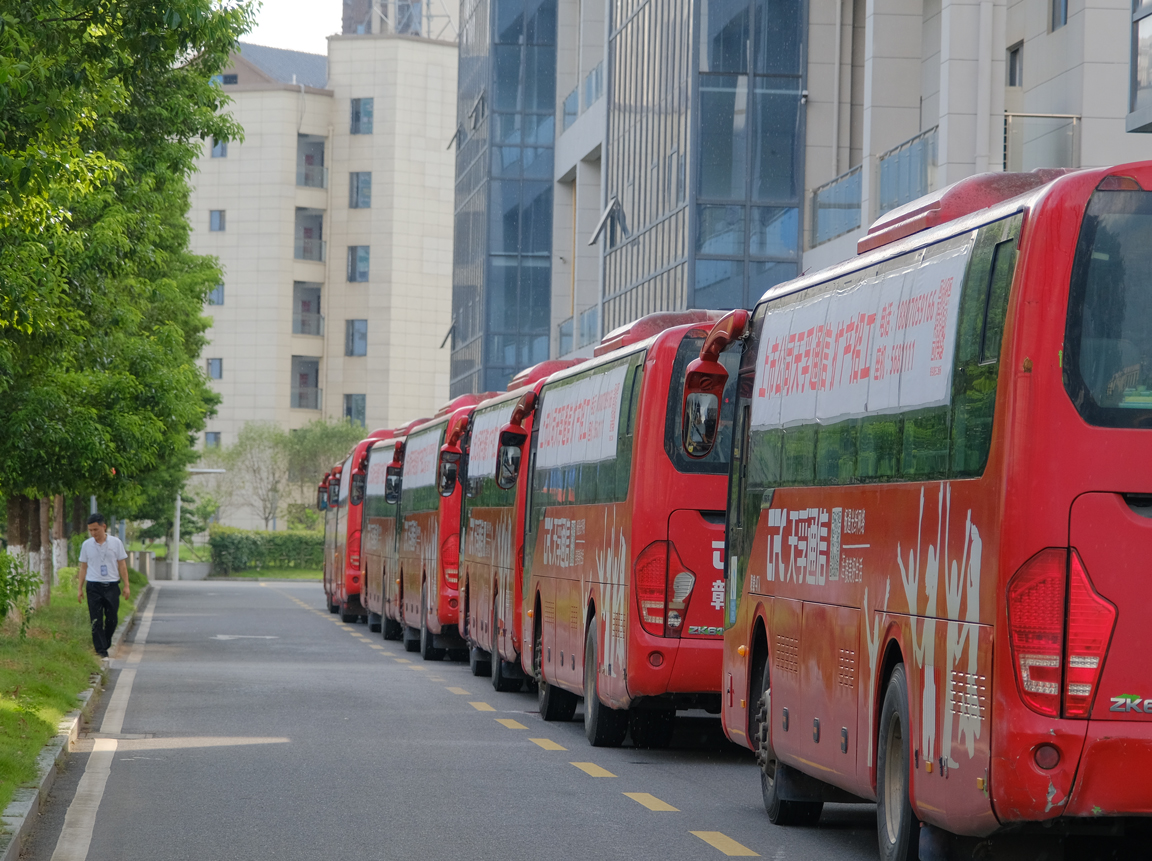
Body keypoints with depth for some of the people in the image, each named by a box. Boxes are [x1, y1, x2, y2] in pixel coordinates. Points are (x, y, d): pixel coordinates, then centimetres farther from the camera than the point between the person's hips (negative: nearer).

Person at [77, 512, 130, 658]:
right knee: (96, 621, -5)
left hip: (111, 586, 0)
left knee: (111, 619, 2)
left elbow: (122, 565, 6)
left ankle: (106, 645, 21)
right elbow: (83, 567, 11)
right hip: (94, 587, 0)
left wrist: (126, 585, 3)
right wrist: (80, 588, 8)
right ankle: (101, 650, -4)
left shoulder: (116, 543, 3)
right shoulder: (86, 545, 6)